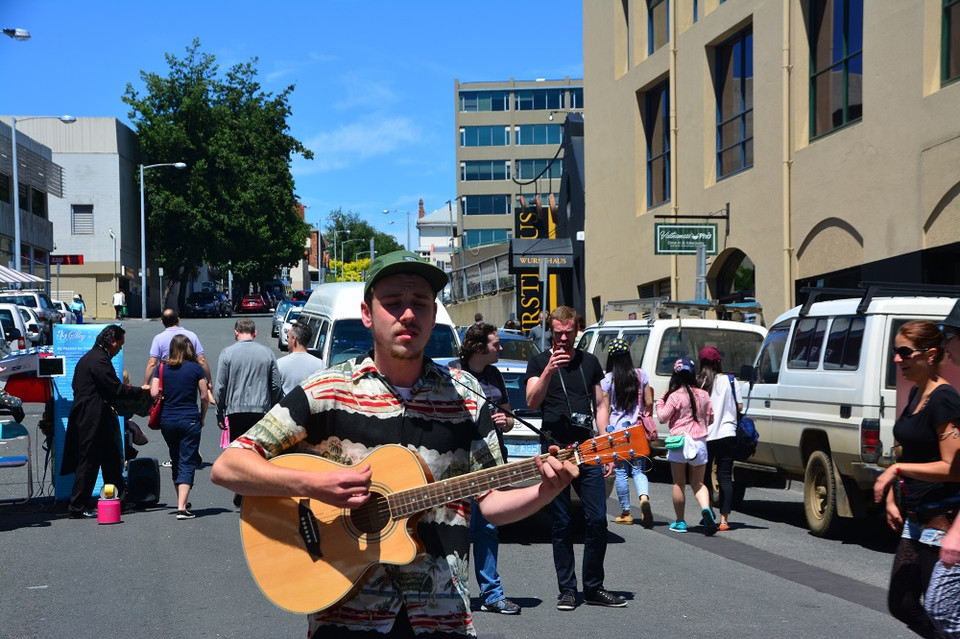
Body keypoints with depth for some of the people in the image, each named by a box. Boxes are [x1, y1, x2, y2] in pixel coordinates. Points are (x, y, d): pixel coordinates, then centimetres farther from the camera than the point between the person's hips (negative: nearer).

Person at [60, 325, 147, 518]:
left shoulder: (89, 357, 16)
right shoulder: (100, 360, -18)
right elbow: (116, 389, -19)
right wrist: (142, 391, -10)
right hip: (92, 420, -11)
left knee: (111, 459, 16)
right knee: (89, 462, -4)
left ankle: (118, 499, 24)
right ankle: (77, 507, 2)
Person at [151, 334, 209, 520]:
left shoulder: (162, 368, 2)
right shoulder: (195, 368, -3)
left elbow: (153, 393, -5)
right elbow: (205, 397, -3)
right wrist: (202, 418, 10)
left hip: (167, 421, 3)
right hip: (190, 420, -3)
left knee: (176, 461, 19)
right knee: (187, 464, -2)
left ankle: (182, 501, 29)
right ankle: (182, 507, -14)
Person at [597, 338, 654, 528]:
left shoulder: (607, 379, -5)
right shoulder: (640, 375, 3)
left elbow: (603, 408, -5)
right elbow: (649, 403, 6)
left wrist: (604, 434, -2)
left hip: (617, 430, -2)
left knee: (621, 472, 7)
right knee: (639, 470, 7)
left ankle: (626, 512, 11)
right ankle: (644, 498, -21)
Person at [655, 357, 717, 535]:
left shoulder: (675, 396, -10)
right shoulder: (703, 395, 4)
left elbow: (663, 418, -6)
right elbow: (710, 418, 11)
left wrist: (660, 401, 7)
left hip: (680, 441, -4)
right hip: (700, 442, 4)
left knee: (679, 484, 8)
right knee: (698, 483, 12)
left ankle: (680, 522, 14)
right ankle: (706, 509, -14)